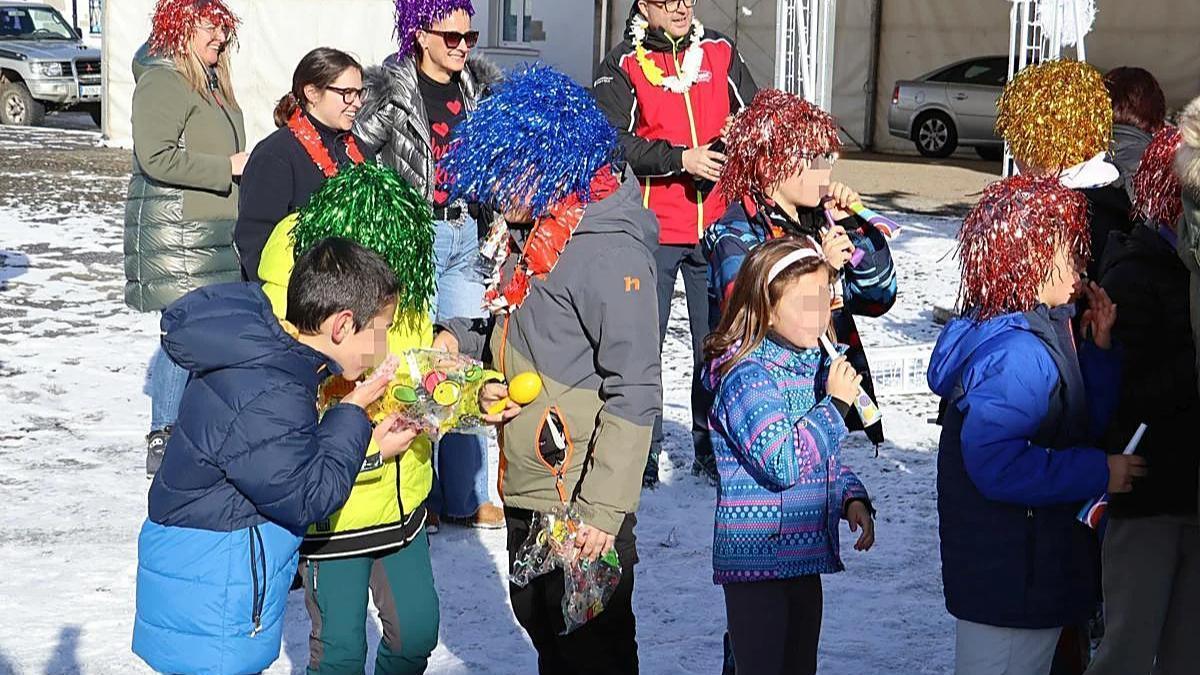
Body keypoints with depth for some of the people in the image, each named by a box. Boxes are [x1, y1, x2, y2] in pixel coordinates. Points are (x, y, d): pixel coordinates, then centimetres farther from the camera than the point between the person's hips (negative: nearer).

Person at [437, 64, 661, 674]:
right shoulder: (530, 233, 7)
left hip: (582, 506, -9)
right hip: (527, 490, 9)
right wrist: (464, 339, 3)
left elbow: (634, 392, -23)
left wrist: (603, 509, -23)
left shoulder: (609, 249, -22)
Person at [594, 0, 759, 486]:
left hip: (717, 225, 3)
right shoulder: (621, 66, 1)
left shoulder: (720, 52, 10)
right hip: (652, 227, -3)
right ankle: (642, 449, 13)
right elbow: (614, 142, -10)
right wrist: (680, 159, -18)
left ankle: (713, 447, 18)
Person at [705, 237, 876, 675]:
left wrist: (853, 497, 4)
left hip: (805, 555, 8)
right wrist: (834, 404, -21)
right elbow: (784, 463, -27)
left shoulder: (816, 366, 9)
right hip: (757, 555, -8)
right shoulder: (747, 376, -17)